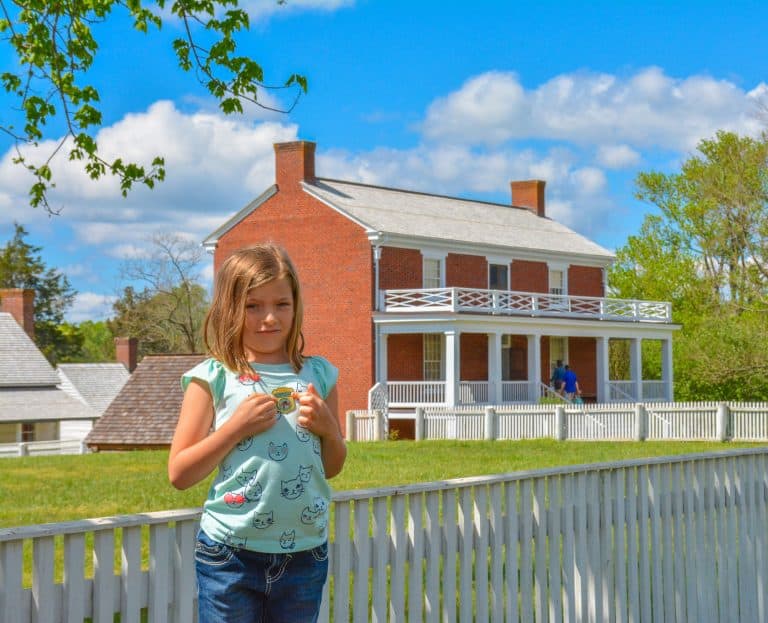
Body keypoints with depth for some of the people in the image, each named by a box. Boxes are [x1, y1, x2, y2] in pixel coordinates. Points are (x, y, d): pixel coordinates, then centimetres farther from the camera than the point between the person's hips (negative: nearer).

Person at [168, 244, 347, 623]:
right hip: (230, 554, -3)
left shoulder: (318, 374, 5)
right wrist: (237, 426, -16)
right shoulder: (213, 378, -4)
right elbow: (179, 474, -6)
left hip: (305, 553, 3)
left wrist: (328, 427, -6)